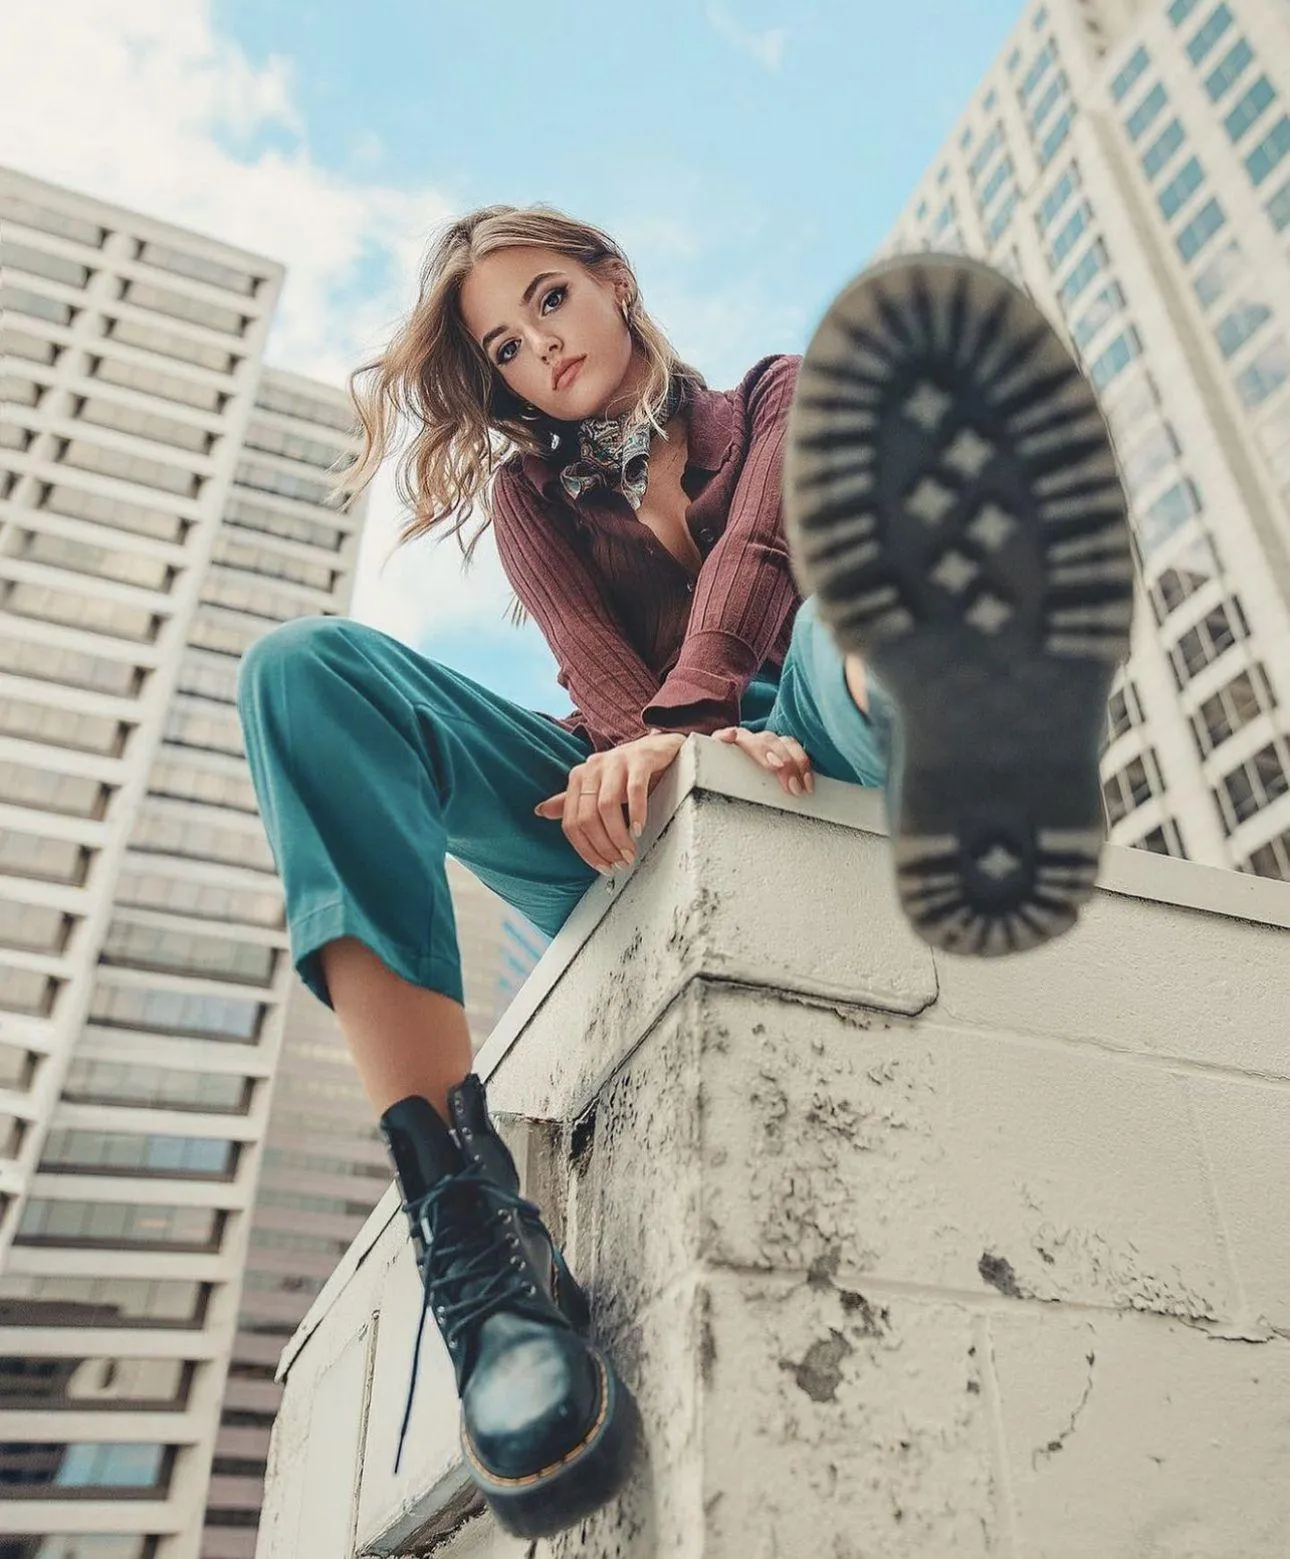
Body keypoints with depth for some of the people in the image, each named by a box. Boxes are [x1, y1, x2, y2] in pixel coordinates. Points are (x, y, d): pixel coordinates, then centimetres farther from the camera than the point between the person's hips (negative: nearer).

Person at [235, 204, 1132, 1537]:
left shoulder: (778, 402, 18)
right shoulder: (529, 494, 22)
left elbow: (759, 552, -7)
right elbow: (594, 663, 0)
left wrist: (688, 712, -27)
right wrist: (667, 746, -23)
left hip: (794, 753, -1)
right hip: (630, 823, 2)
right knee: (303, 666, -19)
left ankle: (945, 694, -65)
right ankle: (468, 1225, -36)